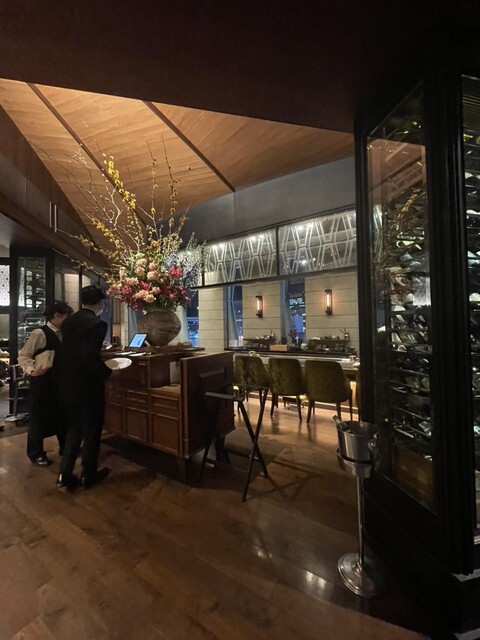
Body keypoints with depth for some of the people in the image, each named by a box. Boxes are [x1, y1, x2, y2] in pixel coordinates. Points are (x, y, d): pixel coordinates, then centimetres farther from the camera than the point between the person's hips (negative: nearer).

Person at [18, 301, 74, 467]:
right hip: (43, 382, -7)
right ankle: (36, 453, 26)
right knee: (39, 417, 8)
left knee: (63, 414, 17)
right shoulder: (39, 333, -14)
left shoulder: (62, 334, 8)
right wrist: (32, 370, -31)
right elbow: (23, 356, -16)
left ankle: (65, 446, 34)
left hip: (60, 381, 7)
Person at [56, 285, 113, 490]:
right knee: (91, 431, 12)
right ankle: (88, 476, 27)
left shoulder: (68, 322, 5)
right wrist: (108, 372, -11)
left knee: (74, 428, 23)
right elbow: (91, 357, -27)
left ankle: (64, 474, 26)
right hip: (88, 385, -7)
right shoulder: (98, 324, -19)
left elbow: (69, 351, 11)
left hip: (67, 384, 7)